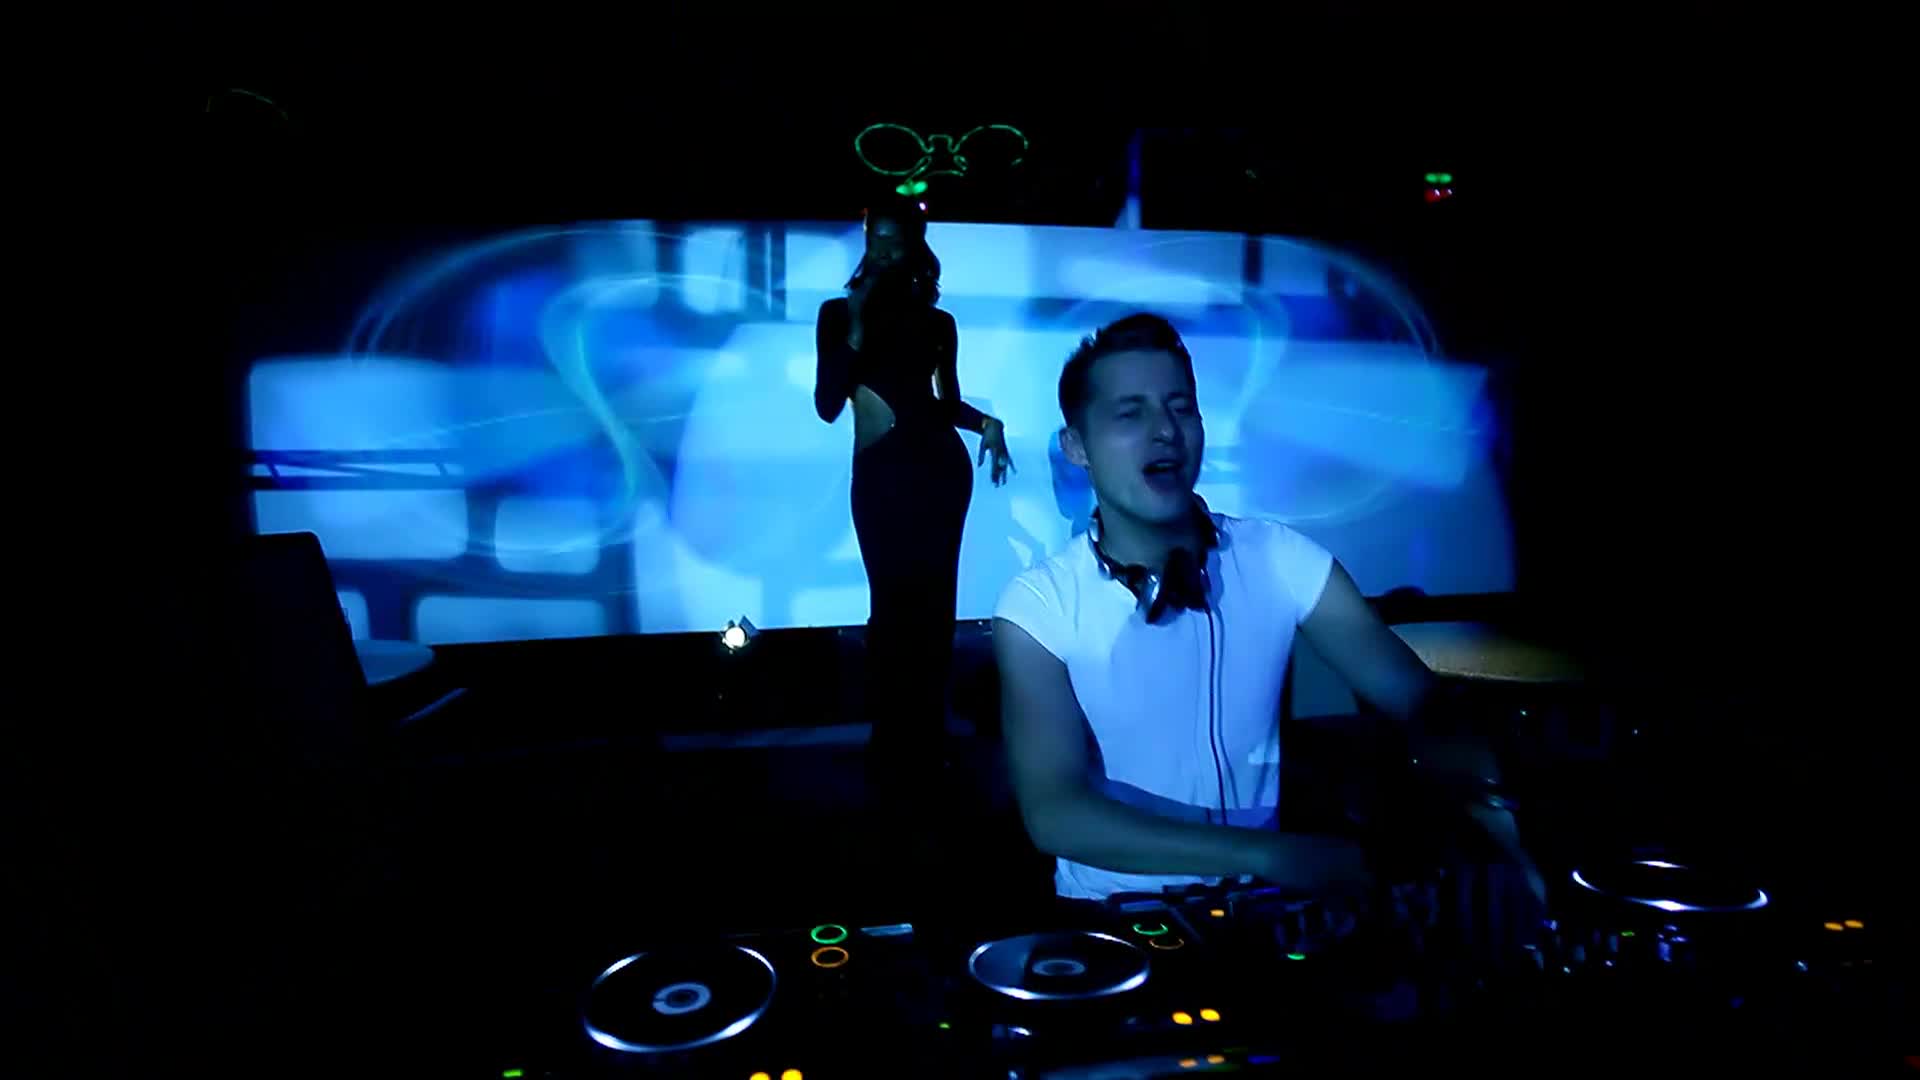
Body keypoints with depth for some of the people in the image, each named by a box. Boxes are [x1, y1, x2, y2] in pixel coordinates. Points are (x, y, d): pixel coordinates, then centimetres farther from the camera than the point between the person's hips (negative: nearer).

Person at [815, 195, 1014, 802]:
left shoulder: (937, 322, 8)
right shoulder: (838, 313, 3)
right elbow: (827, 406, -7)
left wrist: (986, 424, 0)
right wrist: (857, 330, -13)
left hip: (939, 465, 2)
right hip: (878, 471, -1)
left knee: (931, 600, 3)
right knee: (893, 602, -2)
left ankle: (925, 743, 14)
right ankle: (893, 747, 9)